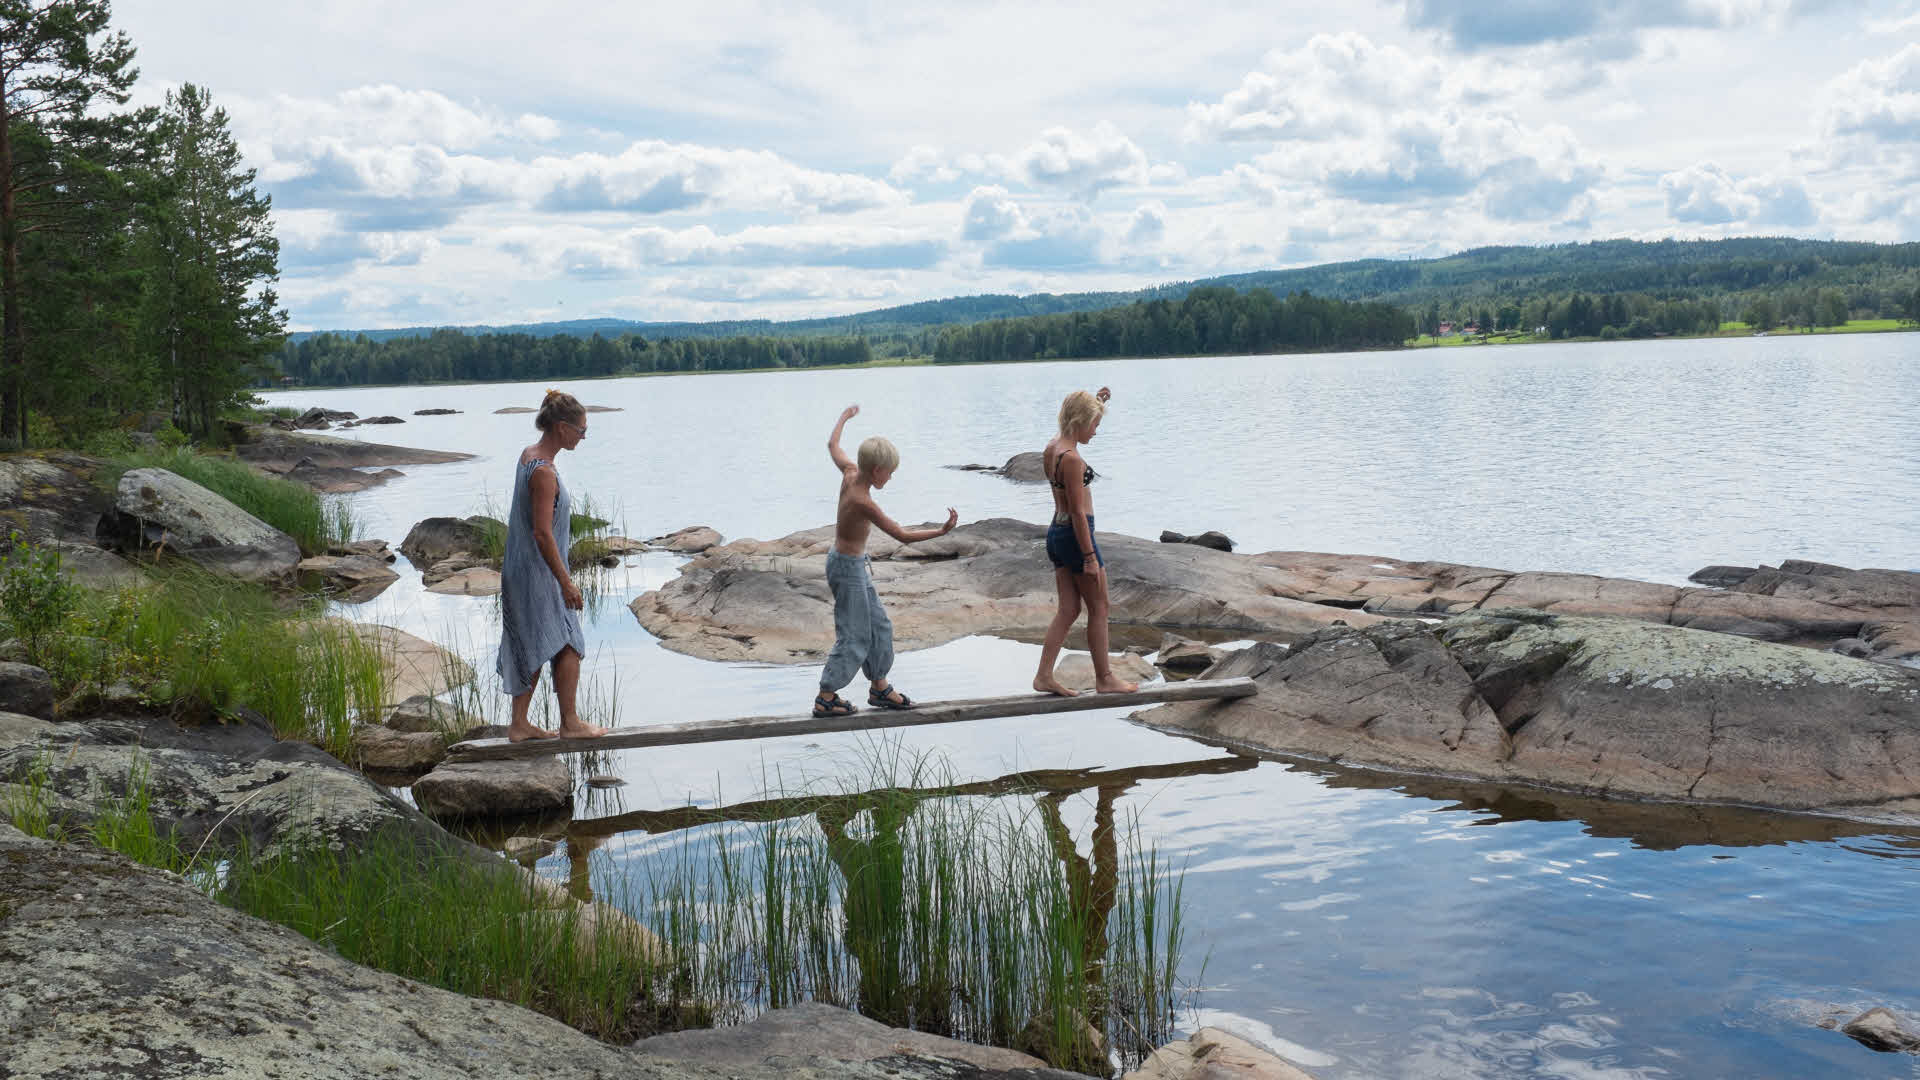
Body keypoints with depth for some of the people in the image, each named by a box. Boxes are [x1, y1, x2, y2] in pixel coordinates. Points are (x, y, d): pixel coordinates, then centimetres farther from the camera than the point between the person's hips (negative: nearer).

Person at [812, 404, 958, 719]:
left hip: (853, 565, 10)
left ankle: (880, 688, 28)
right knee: (853, 636, -2)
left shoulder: (850, 473, -6)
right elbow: (902, 536, -26)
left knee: (878, 627, 17)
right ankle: (826, 698, 5)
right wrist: (941, 531, -24)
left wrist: (844, 416, 31)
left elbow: (832, 445, 15)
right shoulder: (864, 503, -29)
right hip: (848, 568, -10)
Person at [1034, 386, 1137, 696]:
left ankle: (1044, 675, 8)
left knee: (1068, 609, 12)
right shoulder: (1071, 458, -21)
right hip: (1076, 535, -9)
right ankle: (1104, 679, 15)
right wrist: (1090, 557, -18)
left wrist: (1096, 402, 25)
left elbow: (1075, 424, 32)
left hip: (1056, 533, 9)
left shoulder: (1052, 447, 6)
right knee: (1099, 609, 5)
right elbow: (1078, 512, -21)